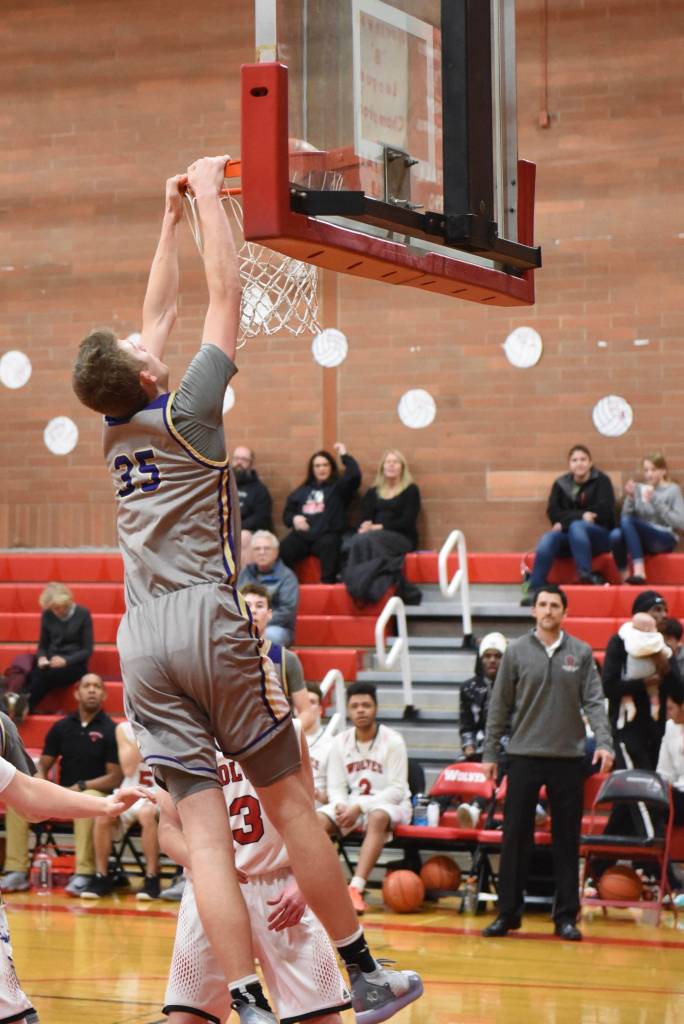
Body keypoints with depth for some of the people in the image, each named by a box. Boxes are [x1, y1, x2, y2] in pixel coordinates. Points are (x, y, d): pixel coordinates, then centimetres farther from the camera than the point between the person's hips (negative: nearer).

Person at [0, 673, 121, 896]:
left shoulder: (110, 730, -3)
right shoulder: (62, 727, 10)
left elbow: (115, 778, -7)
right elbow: (43, 766, 13)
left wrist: (81, 786, -16)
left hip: (97, 792, -4)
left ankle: (84, 872, -39)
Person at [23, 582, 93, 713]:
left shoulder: (82, 614, -5)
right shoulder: (47, 615, 5)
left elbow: (87, 650, -5)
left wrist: (66, 660, -21)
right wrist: (41, 657, -9)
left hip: (74, 664, -3)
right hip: (51, 664, 3)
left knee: (44, 676, -35)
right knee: (30, 675, -33)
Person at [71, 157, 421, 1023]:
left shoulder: (115, 430, 13)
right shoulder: (186, 412, -2)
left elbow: (159, 314, 25)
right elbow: (226, 296, 3)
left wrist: (172, 217, 32)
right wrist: (205, 197, 13)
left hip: (141, 640, 5)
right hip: (207, 622, -5)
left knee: (201, 824, -3)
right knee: (288, 801, 4)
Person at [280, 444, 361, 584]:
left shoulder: (338, 487, 14)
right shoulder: (302, 491, 26)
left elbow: (354, 475, -4)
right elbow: (287, 513, 26)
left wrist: (344, 455, 5)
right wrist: (294, 519, 2)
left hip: (327, 535, -3)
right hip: (302, 535, 3)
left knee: (329, 545, -39)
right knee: (283, 550, -29)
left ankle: (328, 583, -38)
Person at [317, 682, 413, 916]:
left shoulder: (392, 740, -11)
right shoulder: (340, 742, 2)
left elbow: (397, 790, -14)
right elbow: (336, 787, 4)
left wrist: (360, 807, -24)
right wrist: (341, 806, -21)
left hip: (391, 805, -4)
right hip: (351, 805, 5)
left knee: (377, 818, -40)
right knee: (316, 820, -24)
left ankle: (356, 888, -51)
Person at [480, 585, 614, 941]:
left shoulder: (581, 653, 5)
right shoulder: (516, 652, 3)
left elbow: (593, 702, 1)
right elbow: (499, 705, 5)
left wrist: (604, 742, -13)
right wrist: (489, 752, 4)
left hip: (568, 756, 0)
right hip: (524, 755, 0)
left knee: (567, 840, 4)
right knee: (515, 837, 1)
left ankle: (566, 915, 11)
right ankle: (508, 912, 9)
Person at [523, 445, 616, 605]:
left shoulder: (601, 481, 2)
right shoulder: (561, 484, 12)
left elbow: (604, 511, -11)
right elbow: (553, 512, 1)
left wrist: (566, 521, -14)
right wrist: (581, 516, -16)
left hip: (600, 535, -3)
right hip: (569, 538, 3)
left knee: (576, 527, -35)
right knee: (548, 538, -29)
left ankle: (585, 574, -45)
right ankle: (534, 590, -37)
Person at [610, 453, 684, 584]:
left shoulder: (673, 490, 3)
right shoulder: (639, 489, 14)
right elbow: (626, 515, 8)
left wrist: (655, 502, -14)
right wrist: (630, 498, -7)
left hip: (665, 540, -4)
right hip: (642, 540, 4)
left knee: (626, 522, -30)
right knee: (616, 534, -30)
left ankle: (639, 572, -39)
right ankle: (625, 579, -26)